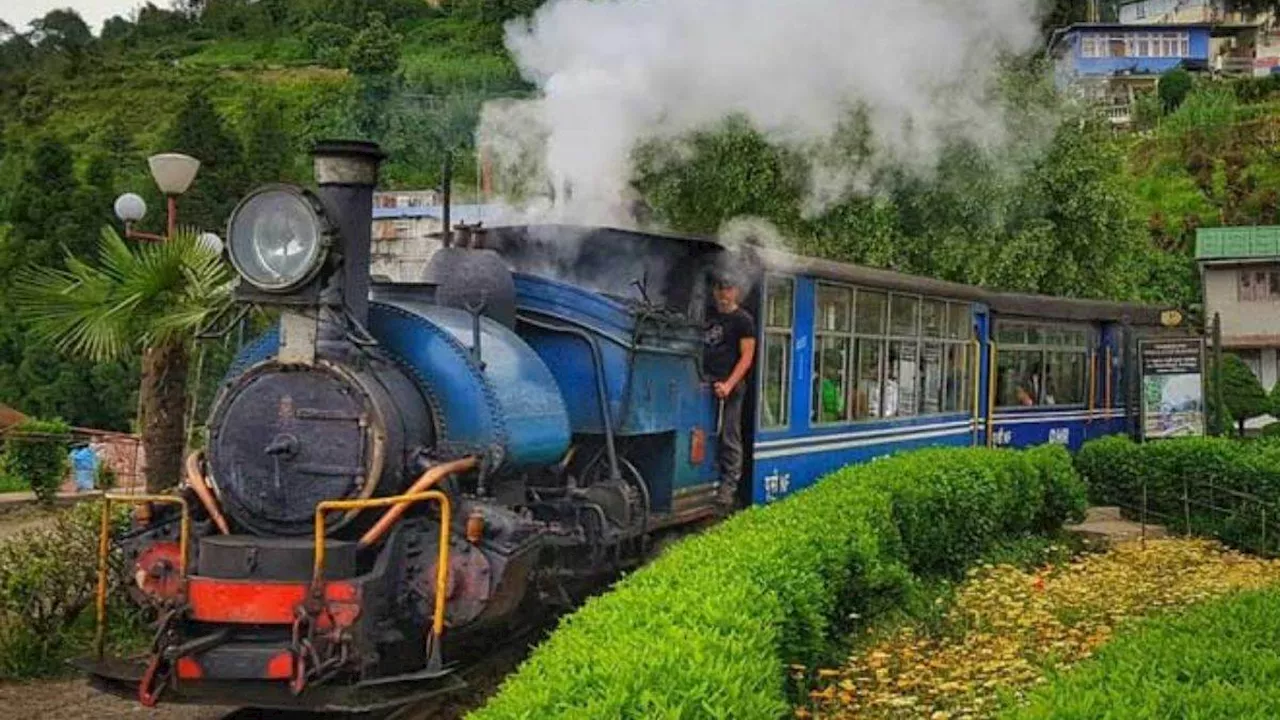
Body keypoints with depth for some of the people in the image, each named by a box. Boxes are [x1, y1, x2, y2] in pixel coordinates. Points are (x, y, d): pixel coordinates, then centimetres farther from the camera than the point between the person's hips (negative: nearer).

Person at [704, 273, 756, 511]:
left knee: (729, 438, -3)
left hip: (729, 386, -6)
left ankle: (728, 488, -2)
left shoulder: (743, 320, -1)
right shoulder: (709, 317, 18)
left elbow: (746, 356, -7)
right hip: (706, 384, 6)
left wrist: (729, 384, -17)